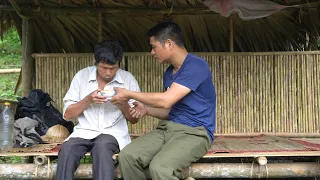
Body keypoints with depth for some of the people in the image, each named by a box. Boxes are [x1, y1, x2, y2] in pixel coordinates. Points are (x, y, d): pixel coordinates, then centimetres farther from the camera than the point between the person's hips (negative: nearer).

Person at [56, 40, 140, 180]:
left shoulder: (128, 79, 1)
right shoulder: (82, 76, 2)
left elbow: (134, 119, 6)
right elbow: (67, 114, 2)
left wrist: (123, 103, -14)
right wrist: (88, 100, -15)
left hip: (113, 132, -1)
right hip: (85, 132, 1)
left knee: (102, 147, -36)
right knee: (67, 149, -31)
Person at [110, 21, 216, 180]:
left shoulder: (196, 66, -13)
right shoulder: (169, 73, 16)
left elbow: (166, 101, -20)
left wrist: (129, 94, -8)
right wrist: (147, 110, 5)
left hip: (194, 132, -8)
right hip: (167, 128, 8)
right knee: (127, 156, -16)